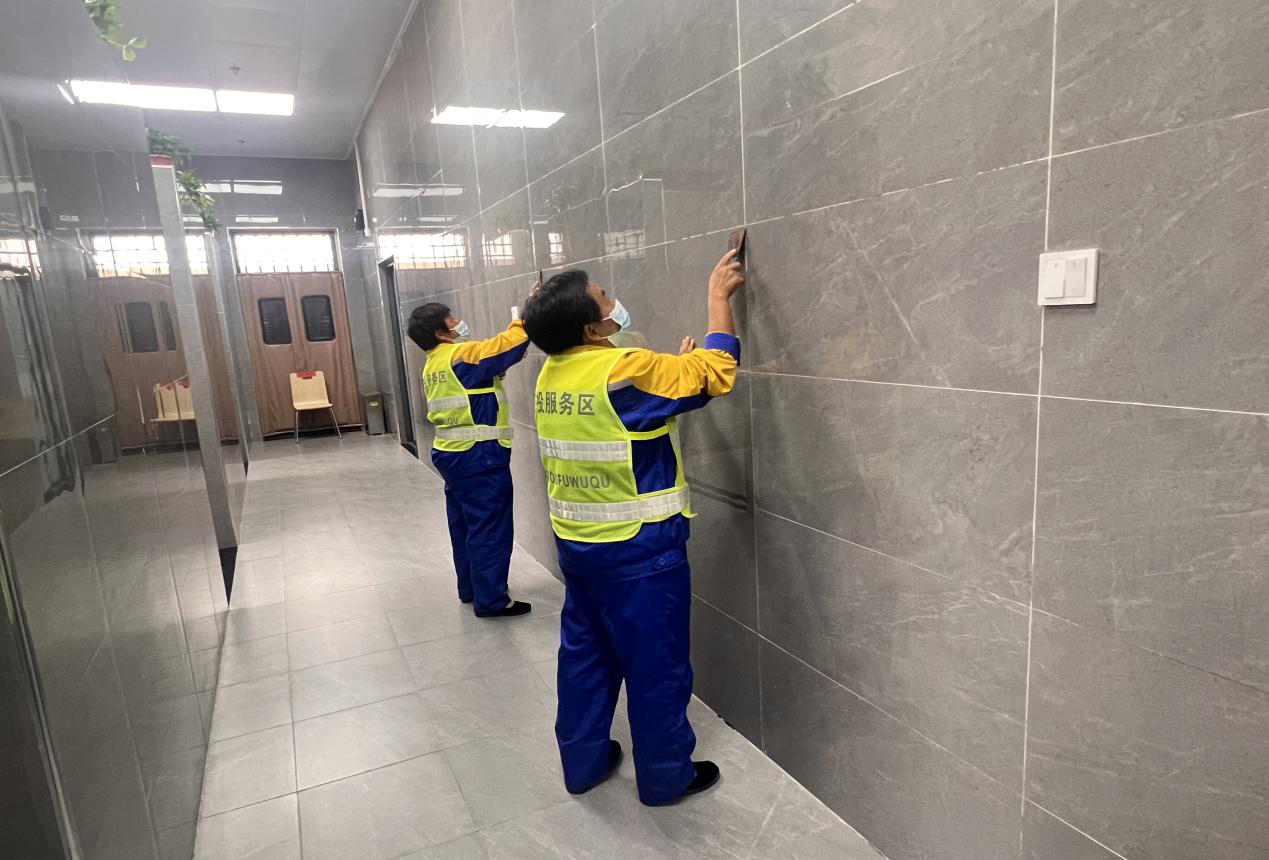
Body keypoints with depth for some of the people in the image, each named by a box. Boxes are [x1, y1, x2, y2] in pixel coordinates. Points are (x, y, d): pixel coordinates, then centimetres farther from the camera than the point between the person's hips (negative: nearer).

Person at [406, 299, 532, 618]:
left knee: (464, 526, 17)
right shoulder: (462, 355, -15)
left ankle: (470, 589, 28)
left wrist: (514, 327, 10)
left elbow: (487, 360, 16)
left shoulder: (432, 365, 13)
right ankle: (491, 600, 5)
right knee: (490, 529, -2)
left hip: (451, 453, 10)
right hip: (479, 457, -9)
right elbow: (512, 344, -18)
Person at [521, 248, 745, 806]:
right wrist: (719, 296, -5)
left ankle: (583, 762, 36)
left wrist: (672, 368, 13)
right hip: (639, 550, -7)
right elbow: (715, 373, -15)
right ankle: (665, 776, 27)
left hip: (576, 543, 8)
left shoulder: (552, 376, 2)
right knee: (656, 665, 10)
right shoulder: (623, 370, -22)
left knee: (585, 653, 20)